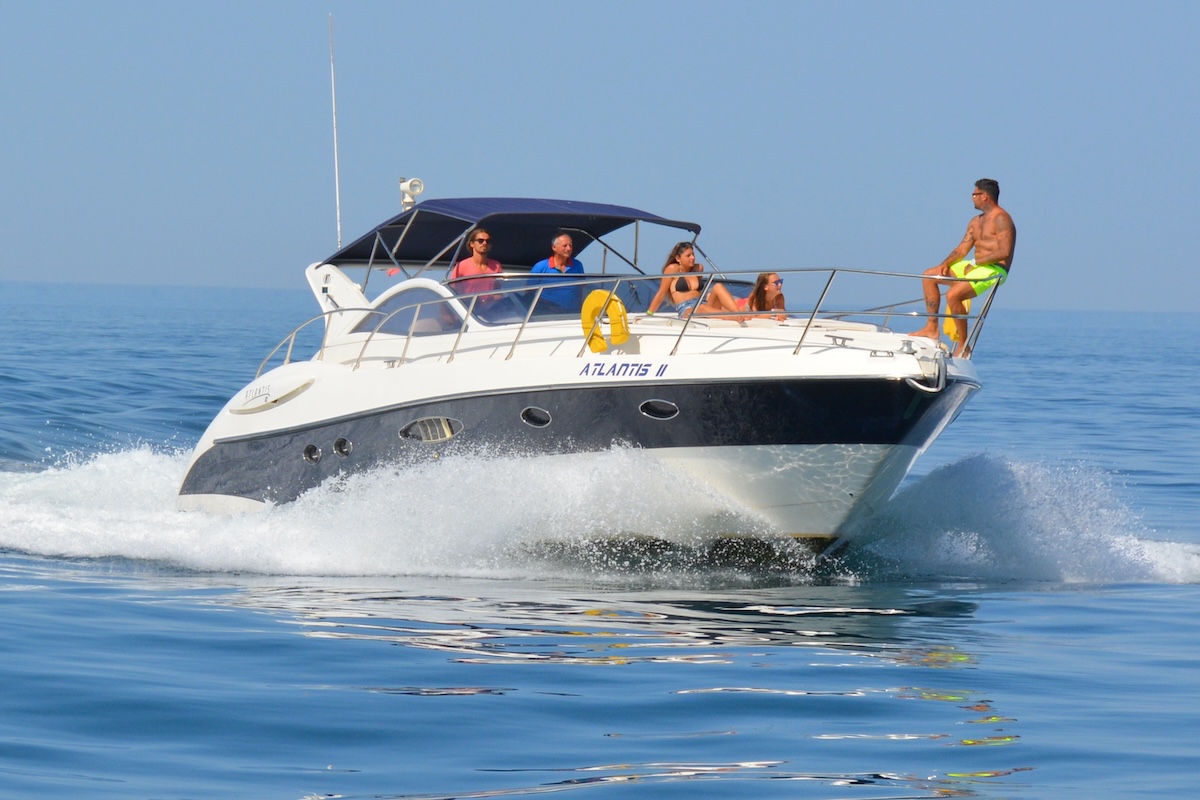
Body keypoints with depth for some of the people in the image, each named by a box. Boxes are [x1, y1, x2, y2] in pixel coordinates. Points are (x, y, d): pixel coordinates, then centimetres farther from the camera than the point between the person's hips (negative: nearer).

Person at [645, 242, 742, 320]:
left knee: (718, 287, -22)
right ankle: (736, 318, -63)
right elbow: (661, 294, 8)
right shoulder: (673, 269, 5)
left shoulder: (698, 268, 19)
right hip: (686, 310, -6)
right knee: (701, 309, -40)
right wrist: (648, 314, 7)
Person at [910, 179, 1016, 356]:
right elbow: (962, 249, 16)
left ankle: (963, 346, -22)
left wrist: (977, 262, -18)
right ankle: (932, 328, 3)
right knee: (929, 276, 7)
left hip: (994, 271, -10)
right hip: (975, 267, 10)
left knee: (953, 295, -30)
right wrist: (946, 264, -2)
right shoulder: (976, 222, 18)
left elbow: (1004, 252, -22)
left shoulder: (1001, 219, -11)